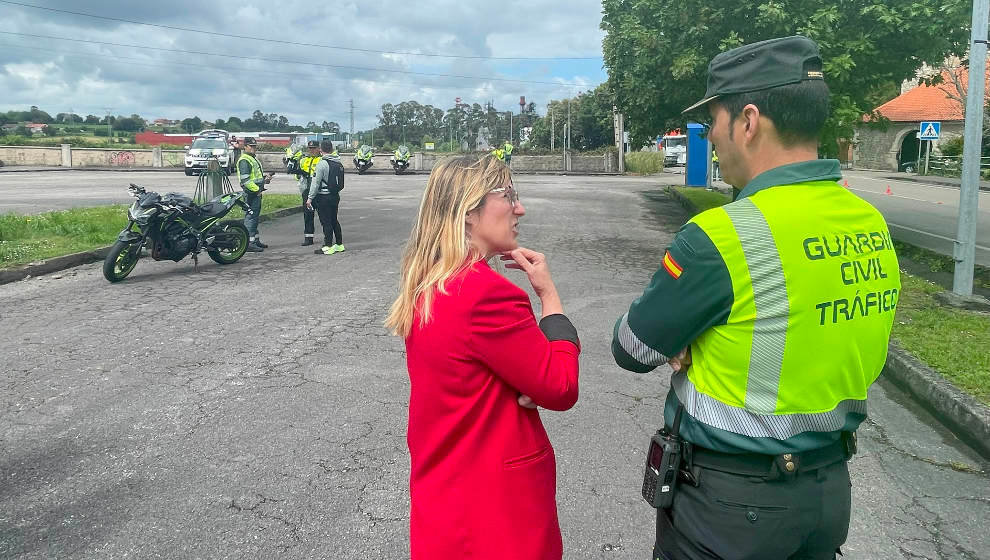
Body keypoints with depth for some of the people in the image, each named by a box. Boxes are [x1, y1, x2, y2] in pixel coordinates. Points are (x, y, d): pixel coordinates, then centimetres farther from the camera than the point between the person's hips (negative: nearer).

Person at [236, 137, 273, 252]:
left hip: (257, 192, 11)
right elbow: (245, 180, -21)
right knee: (250, 217, -11)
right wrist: (257, 190, -20)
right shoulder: (244, 160, -13)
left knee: (255, 217, 16)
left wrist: (265, 178, 13)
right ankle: (249, 243, -11)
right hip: (251, 193, -11)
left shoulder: (253, 158, 21)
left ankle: (256, 240, 24)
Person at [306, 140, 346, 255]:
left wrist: (310, 198, -11)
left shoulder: (322, 163, -15)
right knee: (334, 220, 16)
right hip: (335, 196, 7)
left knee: (326, 222, -2)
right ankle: (339, 244, 21)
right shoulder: (338, 164, 8)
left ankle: (328, 247, 1)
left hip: (324, 197, -7)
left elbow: (316, 183, -15)